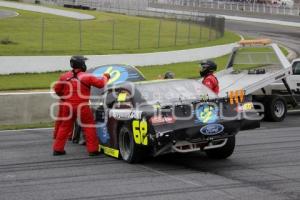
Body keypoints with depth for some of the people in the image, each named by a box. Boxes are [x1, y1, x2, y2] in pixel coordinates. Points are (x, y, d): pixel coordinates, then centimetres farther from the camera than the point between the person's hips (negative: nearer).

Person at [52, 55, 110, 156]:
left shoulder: (64, 76, 2)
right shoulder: (87, 77, -7)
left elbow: (57, 89, 10)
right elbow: (101, 83, -4)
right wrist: (105, 77, 17)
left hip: (68, 106, 4)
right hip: (82, 106, -3)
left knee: (64, 127, 14)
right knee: (89, 127, 8)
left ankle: (58, 149, 16)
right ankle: (93, 149, 7)